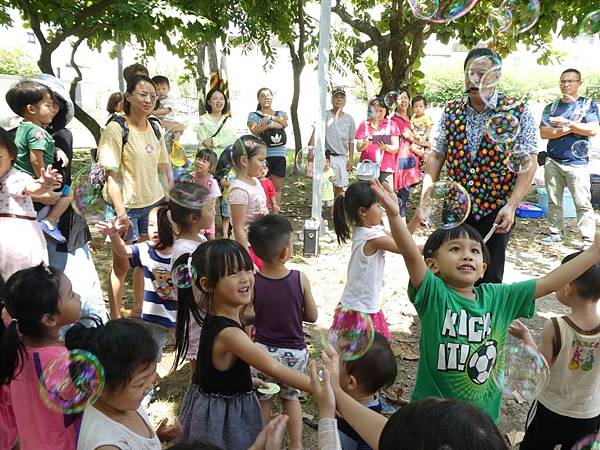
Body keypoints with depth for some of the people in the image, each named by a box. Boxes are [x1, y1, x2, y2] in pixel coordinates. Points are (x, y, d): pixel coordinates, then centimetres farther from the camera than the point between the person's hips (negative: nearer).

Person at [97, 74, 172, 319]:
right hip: (126, 206, -6)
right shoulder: (116, 129, -12)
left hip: (154, 202, 6)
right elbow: (111, 174, -16)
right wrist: (120, 209, -21)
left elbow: (164, 167, 13)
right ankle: (116, 317, 22)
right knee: (122, 264, 6)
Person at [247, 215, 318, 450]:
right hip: (295, 351, 1)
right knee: (291, 396, 24)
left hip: (263, 349, 0)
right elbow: (312, 316, -7)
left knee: (263, 399, 21)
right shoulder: (300, 279, -17)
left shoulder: (252, 283, -17)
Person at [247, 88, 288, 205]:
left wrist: (270, 117, -15)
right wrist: (271, 125, -12)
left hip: (279, 154, 3)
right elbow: (254, 130, -11)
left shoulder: (280, 113, 18)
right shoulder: (253, 115, 8)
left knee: (277, 186, 5)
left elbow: (285, 123, -4)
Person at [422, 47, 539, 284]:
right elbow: (437, 155, 8)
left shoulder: (518, 112, -7)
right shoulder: (451, 111, 4)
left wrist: (511, 206, -17)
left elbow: (529, 164, -8)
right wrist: (426, 193, -4)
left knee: (488, 281, 9)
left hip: (495, 211, -3)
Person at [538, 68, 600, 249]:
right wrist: (568, 130, -10)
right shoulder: (551, 107, 13)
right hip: (552, 161, 3)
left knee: (583, 203, -5)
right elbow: (544, 133, 1)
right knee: (553, 201, 7)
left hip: (577, 162, -3)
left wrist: (567, 123, -11)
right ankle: (556, 233, 16)